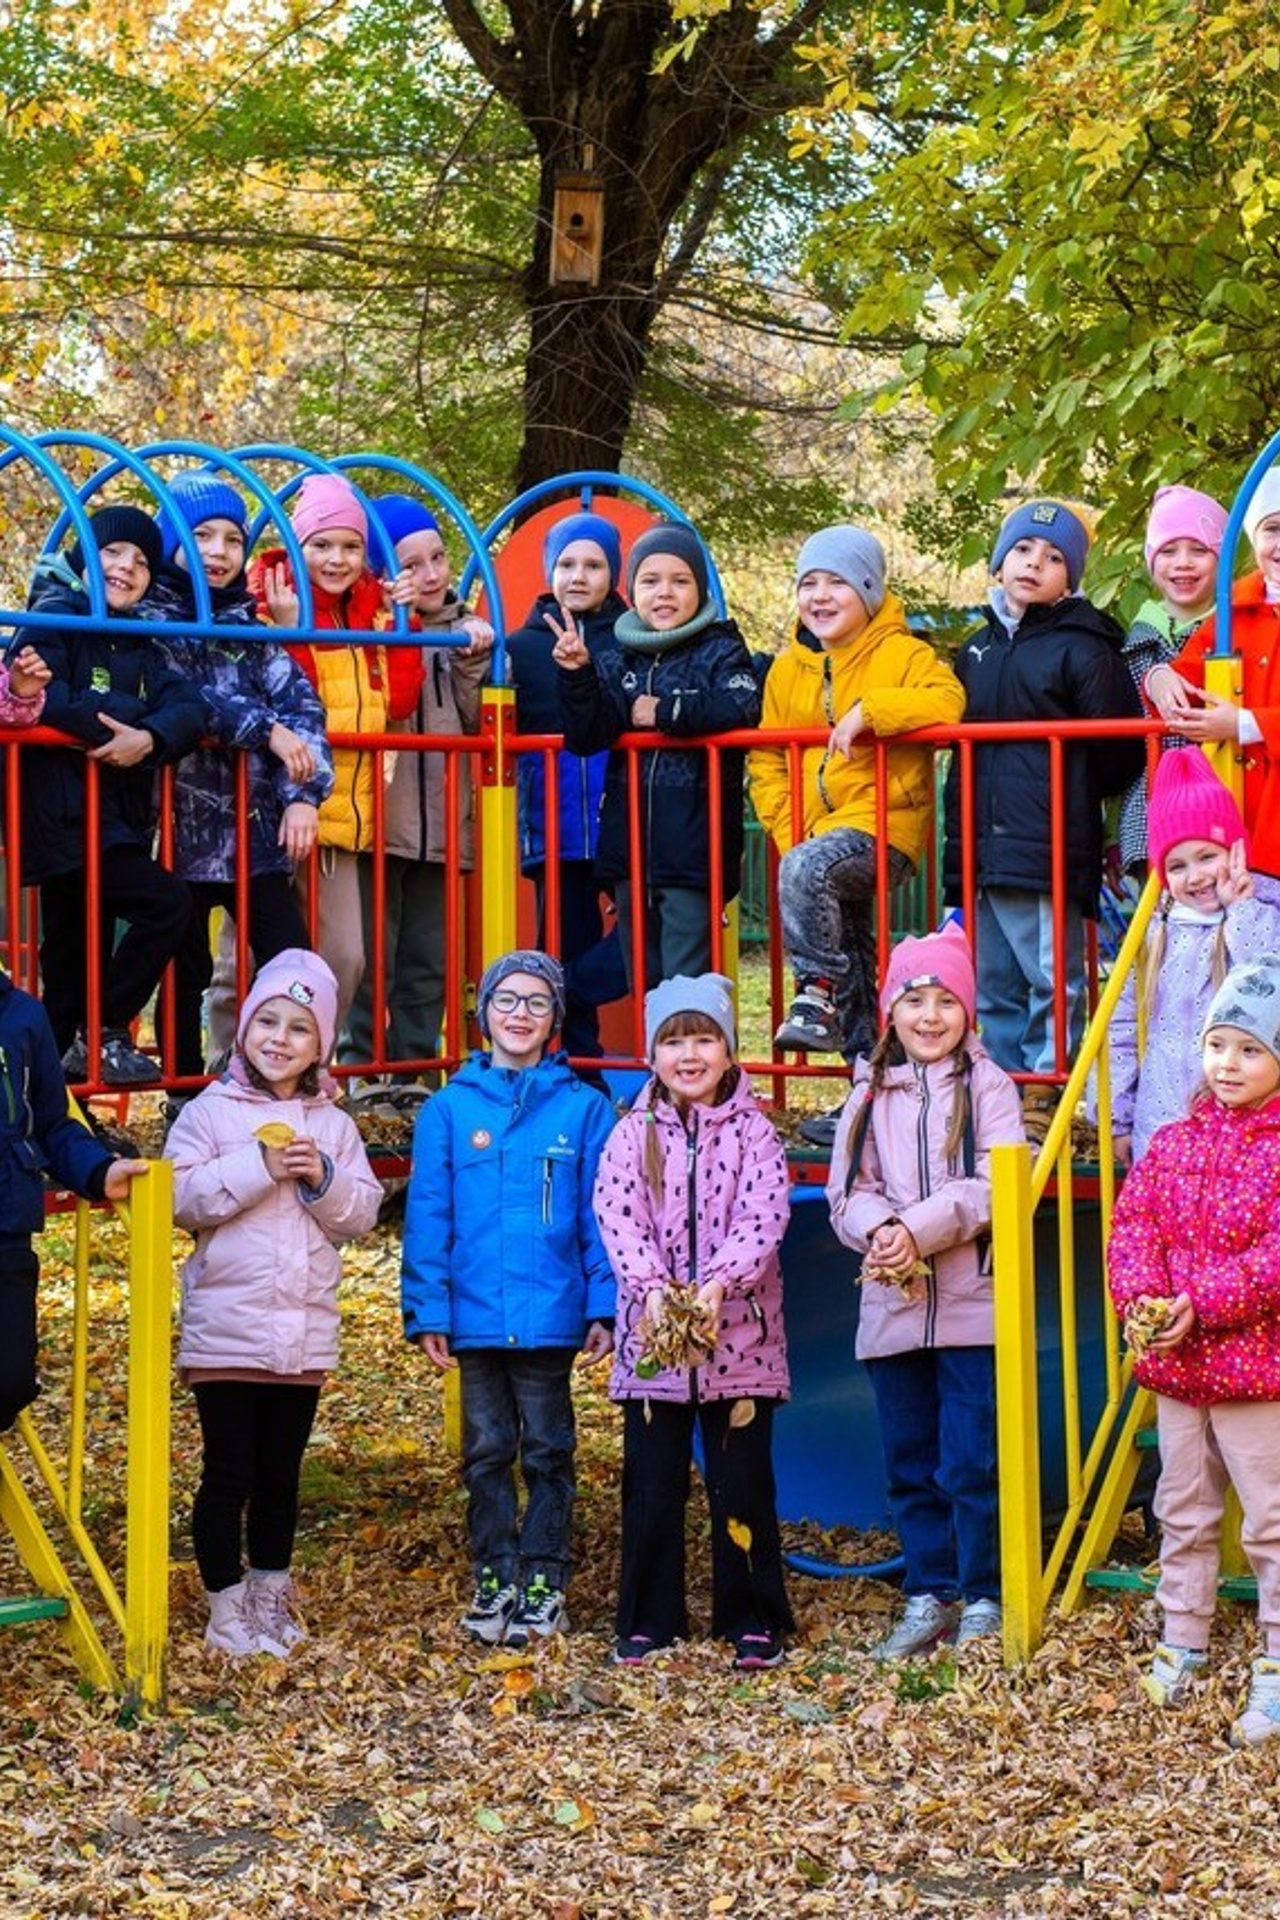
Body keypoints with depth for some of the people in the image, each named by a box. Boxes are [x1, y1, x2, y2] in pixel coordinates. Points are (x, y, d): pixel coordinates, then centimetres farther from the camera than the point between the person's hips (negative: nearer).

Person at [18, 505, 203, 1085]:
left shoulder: (138, 641, 17)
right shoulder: (57, 619, -3)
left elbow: (188, 706, 0)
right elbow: (39, 695, -23)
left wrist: (149, 737, -21)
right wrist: (120, 718, -17)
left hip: (118, 822, 8)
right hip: (66, 817, -8)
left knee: (77, 965, 12)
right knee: (166, 902, -18)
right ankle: (105, 1036, -7)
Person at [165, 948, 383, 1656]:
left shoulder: (333, 1125, 10)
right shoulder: (210, 1112, -2)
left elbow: (363, 1212, 6)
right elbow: (183, 1197, -13)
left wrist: (323, 1178, -12)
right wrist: (259, 1165, -19)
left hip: (304, 1334, 4)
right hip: (224, 1328, -3)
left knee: (281, 1477, 13)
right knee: (229, 1475, 1)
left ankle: (270, 1599, 26)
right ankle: (225, 1607, 11)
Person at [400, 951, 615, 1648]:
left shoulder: (583, 1108, 1)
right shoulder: (450, 1107, 2)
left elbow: (601, 1216, 0)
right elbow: (426, 1216, 1)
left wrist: (604, 1308, -6)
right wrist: (427, 1311, -4)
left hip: (551, 1318, -1)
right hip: (475, 1318, 1)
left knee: (548, 1452, 8)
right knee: (486, 1453, 10)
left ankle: (544, 1584, 17)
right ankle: (494, 1582, 20)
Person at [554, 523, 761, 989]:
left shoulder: (720, 651, 0)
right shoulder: (615, 660, 11)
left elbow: (742, 707, -21)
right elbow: (586, 737, 1)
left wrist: (664, 711, -13)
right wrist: (577, 675, -12)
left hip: (693, 846, -5)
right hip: (628, 844, 5)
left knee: (685, 983, -7)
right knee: (641, 981, 13)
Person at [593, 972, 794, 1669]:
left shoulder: (753, 1131, 1)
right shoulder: (633, 1134, 4)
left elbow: (765, 1217, -11)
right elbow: (618, 1218, -7)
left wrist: (717, 1285, -25)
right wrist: (654, 1289, -23)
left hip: (739, 1334, -1)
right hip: (651, 1335, 1)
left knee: (741, 1485, 4)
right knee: (651, 1485, 7)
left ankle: (751, 1619, 16)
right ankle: (648, 1619, 19)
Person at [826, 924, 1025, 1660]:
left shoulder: (988, 1086, 0)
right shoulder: (870, 1093, 12)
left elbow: (994, 1187, -11)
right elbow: (847, 1190, 4)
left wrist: (916, 1230, -19)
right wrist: (878, 1231, -17)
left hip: (972, 1306, -4)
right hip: (891, 1309, 4)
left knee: (972, 1462, -3)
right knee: (910, 1464, 10)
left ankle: (984, 1600, 8)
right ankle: (929, 1598, 20)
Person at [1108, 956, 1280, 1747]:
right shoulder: (1176, 1142, 8)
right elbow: (1133, 1223, 3)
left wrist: (1202, 1307, -22)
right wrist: (1141, 1299, -14)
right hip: (1175, 1362, 6)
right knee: (1183, 1512, 17)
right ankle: (1182, 1641, 29)